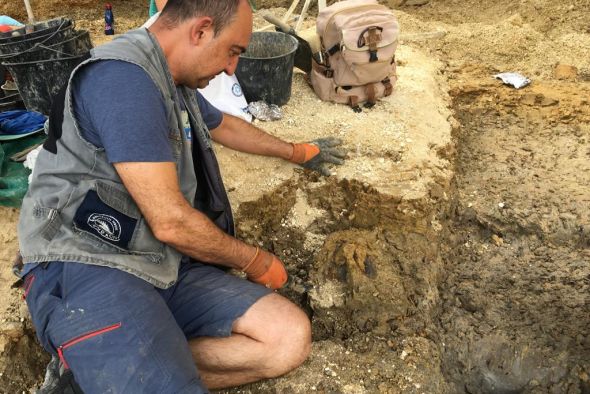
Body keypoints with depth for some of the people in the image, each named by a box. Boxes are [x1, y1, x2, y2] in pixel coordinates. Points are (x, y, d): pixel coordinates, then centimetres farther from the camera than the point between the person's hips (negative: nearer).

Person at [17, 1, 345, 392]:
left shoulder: (176, 83, 15)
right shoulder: (124, 76, -16)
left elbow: (225, 126, 36)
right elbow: (170, 222, -18)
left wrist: (295, 151, 47)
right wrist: (256, 261, -2)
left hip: (165, 268, 10)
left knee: (292, 336, -9)